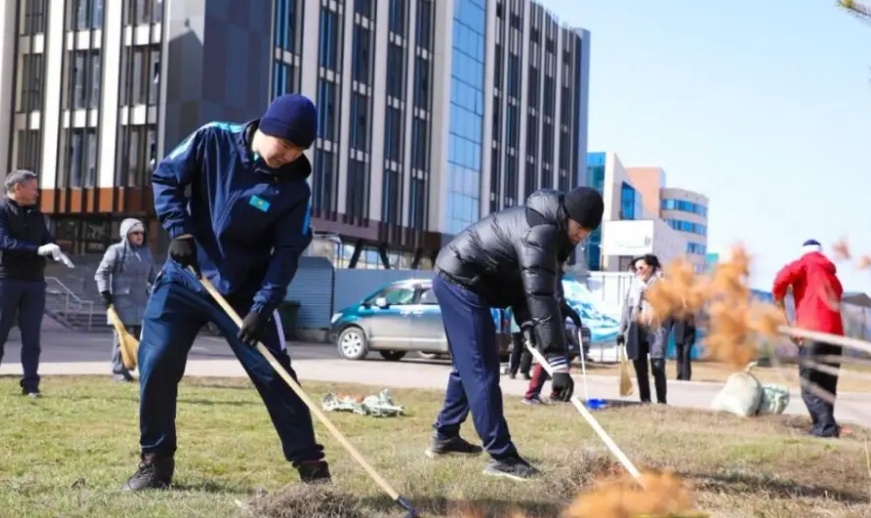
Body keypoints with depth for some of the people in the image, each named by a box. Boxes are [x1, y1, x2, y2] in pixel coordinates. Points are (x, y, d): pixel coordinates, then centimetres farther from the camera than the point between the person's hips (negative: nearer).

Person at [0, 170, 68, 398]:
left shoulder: (36, 214, 16)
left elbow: (47, 240, 12)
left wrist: (55, 251, -13)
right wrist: (38, 250, -25)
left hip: (35, 282, 5)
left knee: (31, 338, 4)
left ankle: (30, 385, 7)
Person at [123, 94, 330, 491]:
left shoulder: (294, 187, -12)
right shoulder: (213, 140, -10)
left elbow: (287, 254, -13)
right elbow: (165, 177, -2)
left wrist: (261, 307, -22)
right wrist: (179, 229, -15)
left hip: (244, 293, -1)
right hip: (183, 279, 1)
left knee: (274, 374, -4)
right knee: (156, 364, -6)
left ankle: (310, 463, 7)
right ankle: (155, 461, 11)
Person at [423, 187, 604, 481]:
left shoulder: (546, 227, 9)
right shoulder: (541, 232, -25)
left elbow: (529, 286, 15)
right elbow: (541, 297, -32)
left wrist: (528, 325, 0)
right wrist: (559, 362, -35)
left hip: (458, 280, 11)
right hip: (461, 281, -11)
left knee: (469, 366, 21)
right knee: (482, 370, -12)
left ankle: (445, 436, 34)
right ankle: (502, 457, -12)